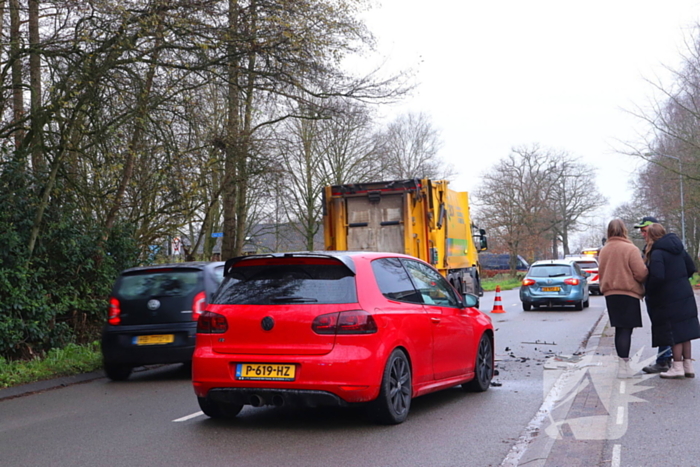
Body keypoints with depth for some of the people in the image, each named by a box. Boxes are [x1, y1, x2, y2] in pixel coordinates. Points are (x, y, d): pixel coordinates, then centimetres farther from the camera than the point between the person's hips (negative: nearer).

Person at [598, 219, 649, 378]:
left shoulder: (604, 250, 7)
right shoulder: (630, 249, -11)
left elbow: (601, 273, 13)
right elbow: (641, 273, -13)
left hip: (610, 294, 6)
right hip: (629, 293, -6)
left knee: (620, 329, 14)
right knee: (626, 330, -5)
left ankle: (623, 363, 20)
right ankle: (624, 366, -8)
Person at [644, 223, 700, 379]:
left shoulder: (657, 253, -16)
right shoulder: (678, 248, 9)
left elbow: (657, 277, -24)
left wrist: (648, 290, -8)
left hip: (668, 299, -8)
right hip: (685, 296, 8)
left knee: (674, 332, -1)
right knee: (684, 330, 11)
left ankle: (677, 367, 4)